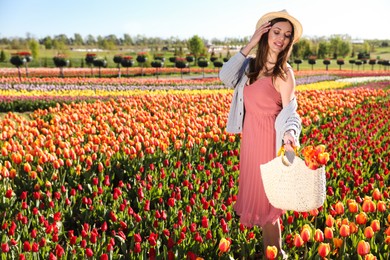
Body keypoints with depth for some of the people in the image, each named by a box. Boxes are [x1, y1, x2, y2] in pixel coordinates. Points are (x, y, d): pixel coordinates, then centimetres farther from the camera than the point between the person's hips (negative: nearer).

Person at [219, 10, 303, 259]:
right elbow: (226, 76, -10)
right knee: (255, 193, 18)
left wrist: (290, 133, -39)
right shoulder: (251, 64, 6)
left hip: (267, 141, -7)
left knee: (264, 197, 3)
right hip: (250, 139, 7)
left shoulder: (283, 72, -12)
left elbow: (290, 110, -17)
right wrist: (249, 45, -12)